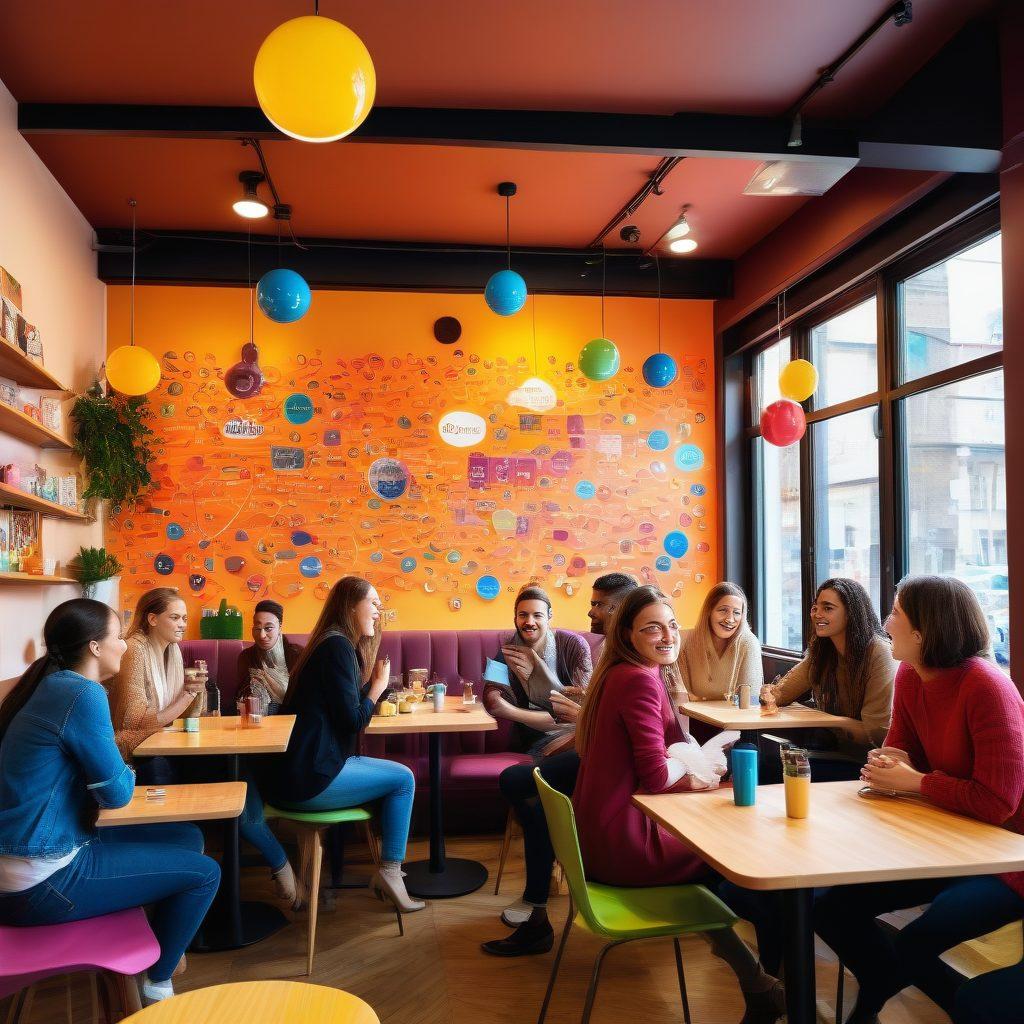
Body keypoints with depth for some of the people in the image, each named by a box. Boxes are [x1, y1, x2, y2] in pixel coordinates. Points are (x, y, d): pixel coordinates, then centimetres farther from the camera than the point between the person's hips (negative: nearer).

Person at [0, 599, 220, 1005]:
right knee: (204, 872, -3)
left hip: (46, 849, 9)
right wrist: (126, 774, 2)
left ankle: (157, 941, 30)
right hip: (41, 879, -9)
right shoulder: (82, 694, -22)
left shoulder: (55, 684, 7)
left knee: (187, 838, 15)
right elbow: (117, 792, -17)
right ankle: (157, 982, 16)